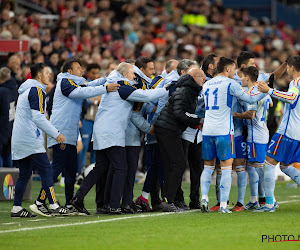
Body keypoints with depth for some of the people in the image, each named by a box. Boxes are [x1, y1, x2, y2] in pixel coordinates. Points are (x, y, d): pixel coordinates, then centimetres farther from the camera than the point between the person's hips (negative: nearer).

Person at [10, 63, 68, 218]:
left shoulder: (26, 90, 21)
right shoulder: (37, 91, -10)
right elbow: (38, 118, -18)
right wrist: (56, 134, -15)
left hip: (19, 141, 10)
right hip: (31, 141, -10)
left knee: (24, 174, 10)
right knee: (46, 170, -10)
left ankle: (16, 208, 9)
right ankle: (53, 206, -14)